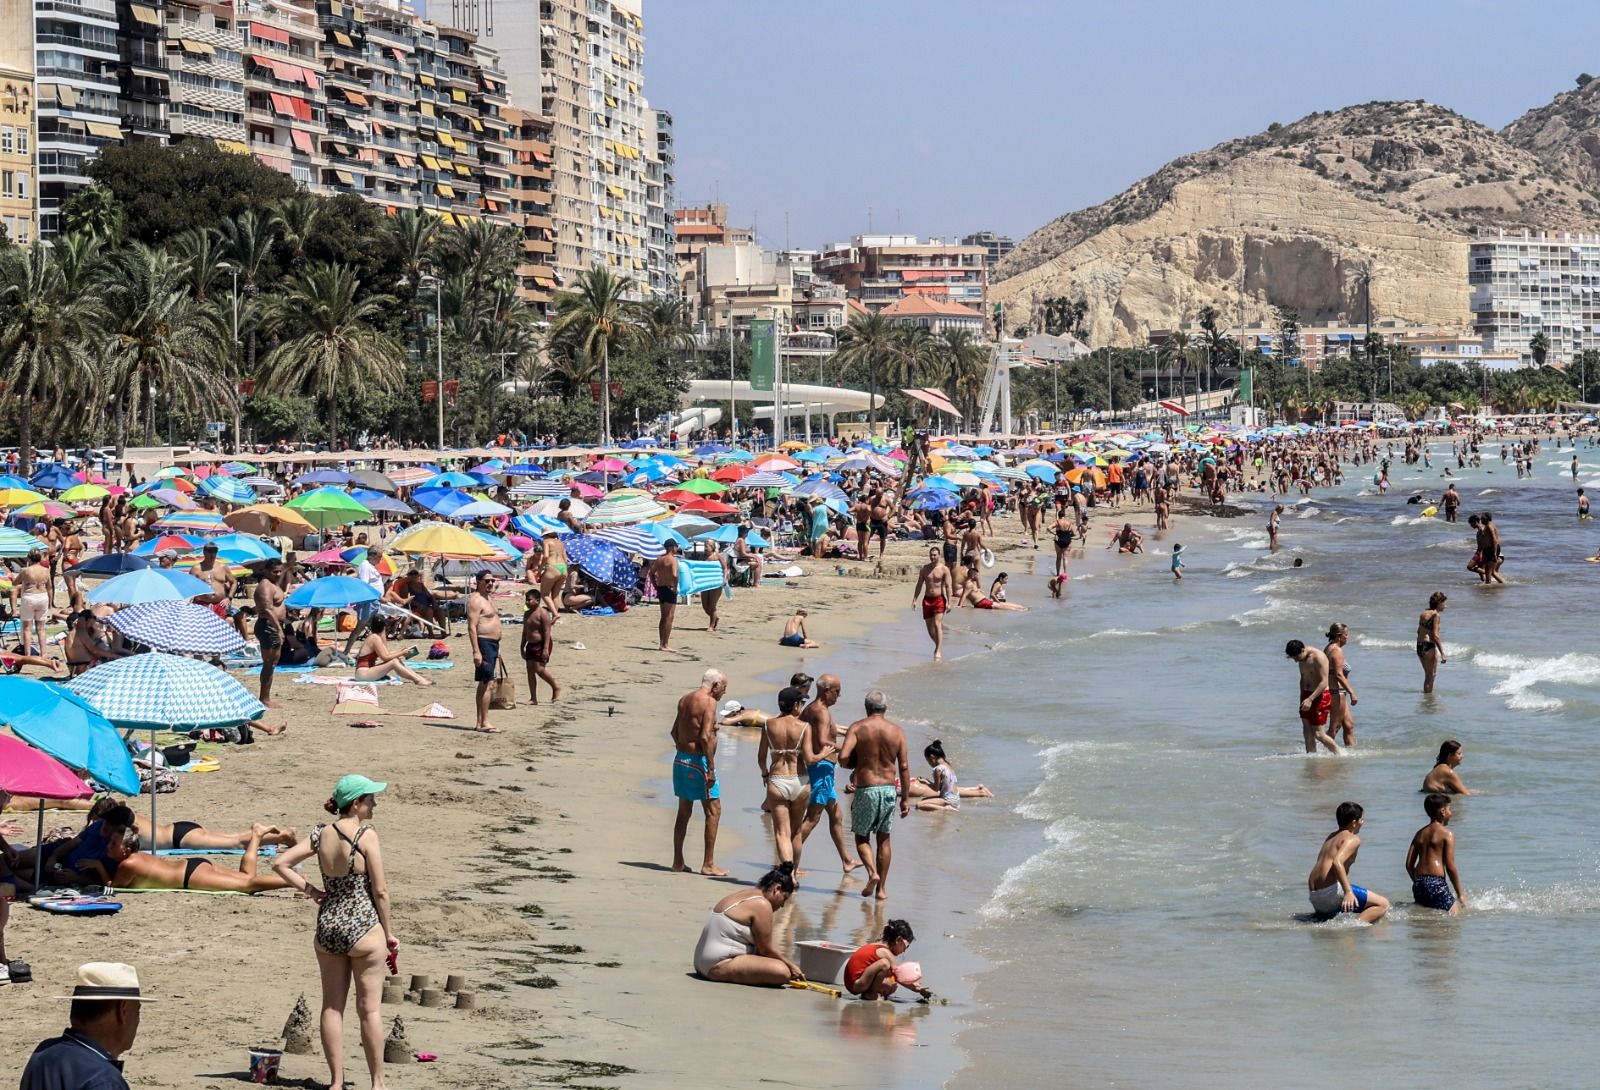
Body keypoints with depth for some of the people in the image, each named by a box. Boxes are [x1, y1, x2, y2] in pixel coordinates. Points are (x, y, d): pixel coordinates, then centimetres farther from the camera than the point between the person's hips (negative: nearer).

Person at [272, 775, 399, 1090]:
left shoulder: (321, 835, 3)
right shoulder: (366, 835, -13)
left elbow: (281, 864, 4)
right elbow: (380, 891, -11)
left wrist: (309, 890, 6)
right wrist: (388, 933, -1)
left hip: (327, 926, 5)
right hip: (363, 927, -5)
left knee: (332, 1007, 10)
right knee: (369, 1008, 3)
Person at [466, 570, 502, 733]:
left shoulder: (486, 599, 19)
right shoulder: (475, 600, -12)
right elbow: (472, 627, -19)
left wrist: (497, 650, 25)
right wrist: (476, 651, -25)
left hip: (492, 644, 10)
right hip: (483, 643, -10)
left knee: (484, 684, 11)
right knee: (487, 683, -13)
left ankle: (480, 722, 14)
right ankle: (484, 722, -14)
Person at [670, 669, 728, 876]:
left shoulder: (684, 699, 11)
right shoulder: (709, 702, -14)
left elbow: (675, 732, 17)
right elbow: (705, 737, -22)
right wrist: (711, 769, -21)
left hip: (681, 758, 8)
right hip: (698, 761, -8)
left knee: (684, 812, 16)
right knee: (713, 811, -1)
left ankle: (678, 861, 19)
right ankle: (708, 864, -2)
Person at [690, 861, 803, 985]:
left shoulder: (744, 896, 19)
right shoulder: (762, 905, -12)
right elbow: (766, 949, -8)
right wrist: (790, 965, 5)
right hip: (720, 965, -11)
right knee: (782, 972, -24)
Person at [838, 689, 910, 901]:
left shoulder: (857, 728, -5)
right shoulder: (897, 731, 2)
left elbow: (843, 758, -18)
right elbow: (904, 767, 2)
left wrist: (856, 763, 5)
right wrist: (905, 798, 8)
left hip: (866, 789, -3)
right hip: (889, 788, 3)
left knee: (861, 836, 12)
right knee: (884, 838, 15)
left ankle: (872, 873, -13)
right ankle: (882, 888, 15)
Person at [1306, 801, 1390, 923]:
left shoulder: (1332, 836, 21)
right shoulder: (1353, 839, -6)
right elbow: (1337, 862, -23)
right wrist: (1348, 891, -32)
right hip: (1332, 891, -9)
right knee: (1383, 904, -13)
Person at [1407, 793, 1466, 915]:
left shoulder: (1420, 833, 17)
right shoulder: (1447, 834, -1)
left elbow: (1409, 864, 13)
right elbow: (1450, 867, -7)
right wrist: (1460, 893, 1)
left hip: (1418, 884, 7)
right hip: (1436, 883, -7)